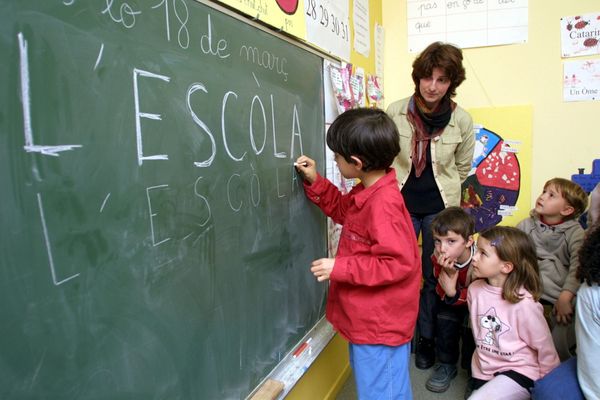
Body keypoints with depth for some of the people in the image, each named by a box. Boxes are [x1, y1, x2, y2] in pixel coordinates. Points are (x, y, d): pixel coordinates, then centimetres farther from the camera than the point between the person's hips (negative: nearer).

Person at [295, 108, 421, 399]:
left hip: (380, 325, -10)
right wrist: (314, 182, 8)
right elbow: (342, 210, 20)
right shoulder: (367, 193, 1)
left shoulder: (383, 205, -30)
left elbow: (398, 264, -30)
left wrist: (339, 268, -28)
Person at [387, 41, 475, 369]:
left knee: (434, 276, 12)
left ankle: (427, 338, 33)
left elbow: (462, 168, 7)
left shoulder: (462, 121, -8)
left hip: (439, 208, 1)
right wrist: (394, 187, 7)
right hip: (401, 204, 0)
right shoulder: (395, 112, -10)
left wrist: (442, 191, 10)